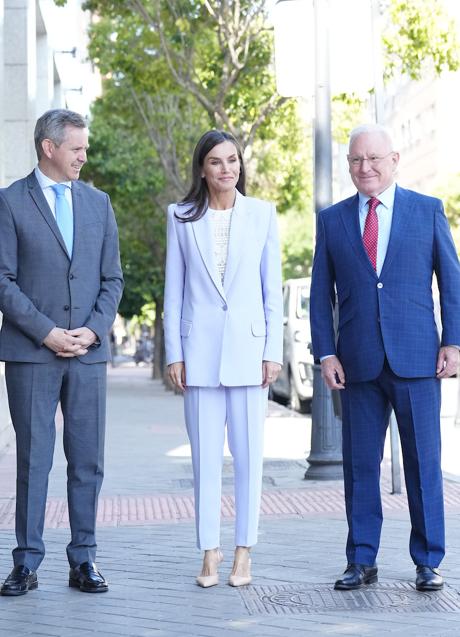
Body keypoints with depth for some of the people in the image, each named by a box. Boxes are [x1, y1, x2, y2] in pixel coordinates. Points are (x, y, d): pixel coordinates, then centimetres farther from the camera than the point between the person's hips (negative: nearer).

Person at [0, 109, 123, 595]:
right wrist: (47, 333, -12)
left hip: (88, 352, 4)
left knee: (87, 460, 5)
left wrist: (92, 330, -4)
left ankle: (83, 560, 13)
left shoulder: (98, 203, 13)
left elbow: (112, 279, 11)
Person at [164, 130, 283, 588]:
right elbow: (174, 289, 7)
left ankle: (243, 553, 10)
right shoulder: (182, 217, 7)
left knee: (248, 454, 1)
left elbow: (272, 287, 6)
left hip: (247, 347, 0)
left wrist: (273, 350, 0)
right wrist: (173, 353, 1)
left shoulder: (262, 213, 6)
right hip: (200, 349, 0)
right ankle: (209, 553, 10)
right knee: (205, 455, 2)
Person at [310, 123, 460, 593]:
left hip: (416, 359, -1)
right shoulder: (331, 220, 10)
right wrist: (325, 353, 0)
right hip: (358, 362, 2)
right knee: (360, 464, 5)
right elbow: (320, 294, 9)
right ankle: (361, 562, 14)